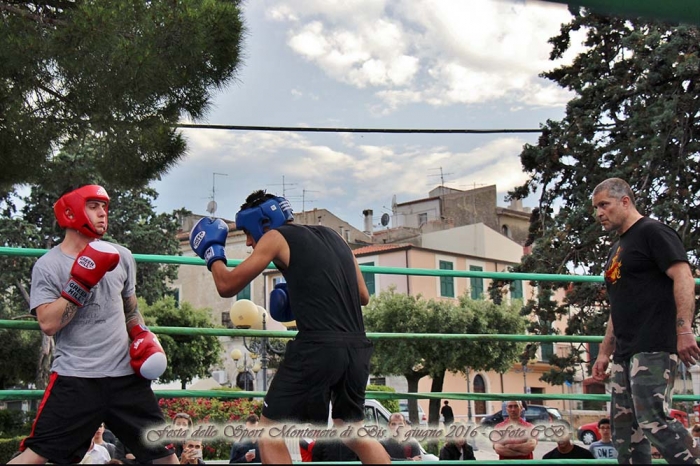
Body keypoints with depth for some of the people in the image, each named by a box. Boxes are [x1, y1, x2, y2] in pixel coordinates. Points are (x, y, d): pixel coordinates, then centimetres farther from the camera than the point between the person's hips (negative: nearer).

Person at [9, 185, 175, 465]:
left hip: (126, 374, 5)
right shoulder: (48, 265, -5)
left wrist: (143, 337, 7)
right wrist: (81, 281, -21)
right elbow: (48, 323, -17)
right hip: (75, 378, -4)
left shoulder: (121, 257, 10)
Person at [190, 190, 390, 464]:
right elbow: (363, 296, 22)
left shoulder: (276, 237, 4)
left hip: (318, 347, -7)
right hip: (358, 347, 7)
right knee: (352, 430, 23)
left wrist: (212, 252, 21)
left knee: (270, 432, 5)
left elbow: (227, 286, 4)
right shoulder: (332, 236, 22)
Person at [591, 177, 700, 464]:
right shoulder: (616, 250, 24)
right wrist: (604, 353, 22)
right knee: (624, 428, 7)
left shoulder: (652, 232, -2)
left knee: (653, 419, -19)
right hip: (625, 354, 10)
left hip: (653, 347, -10)